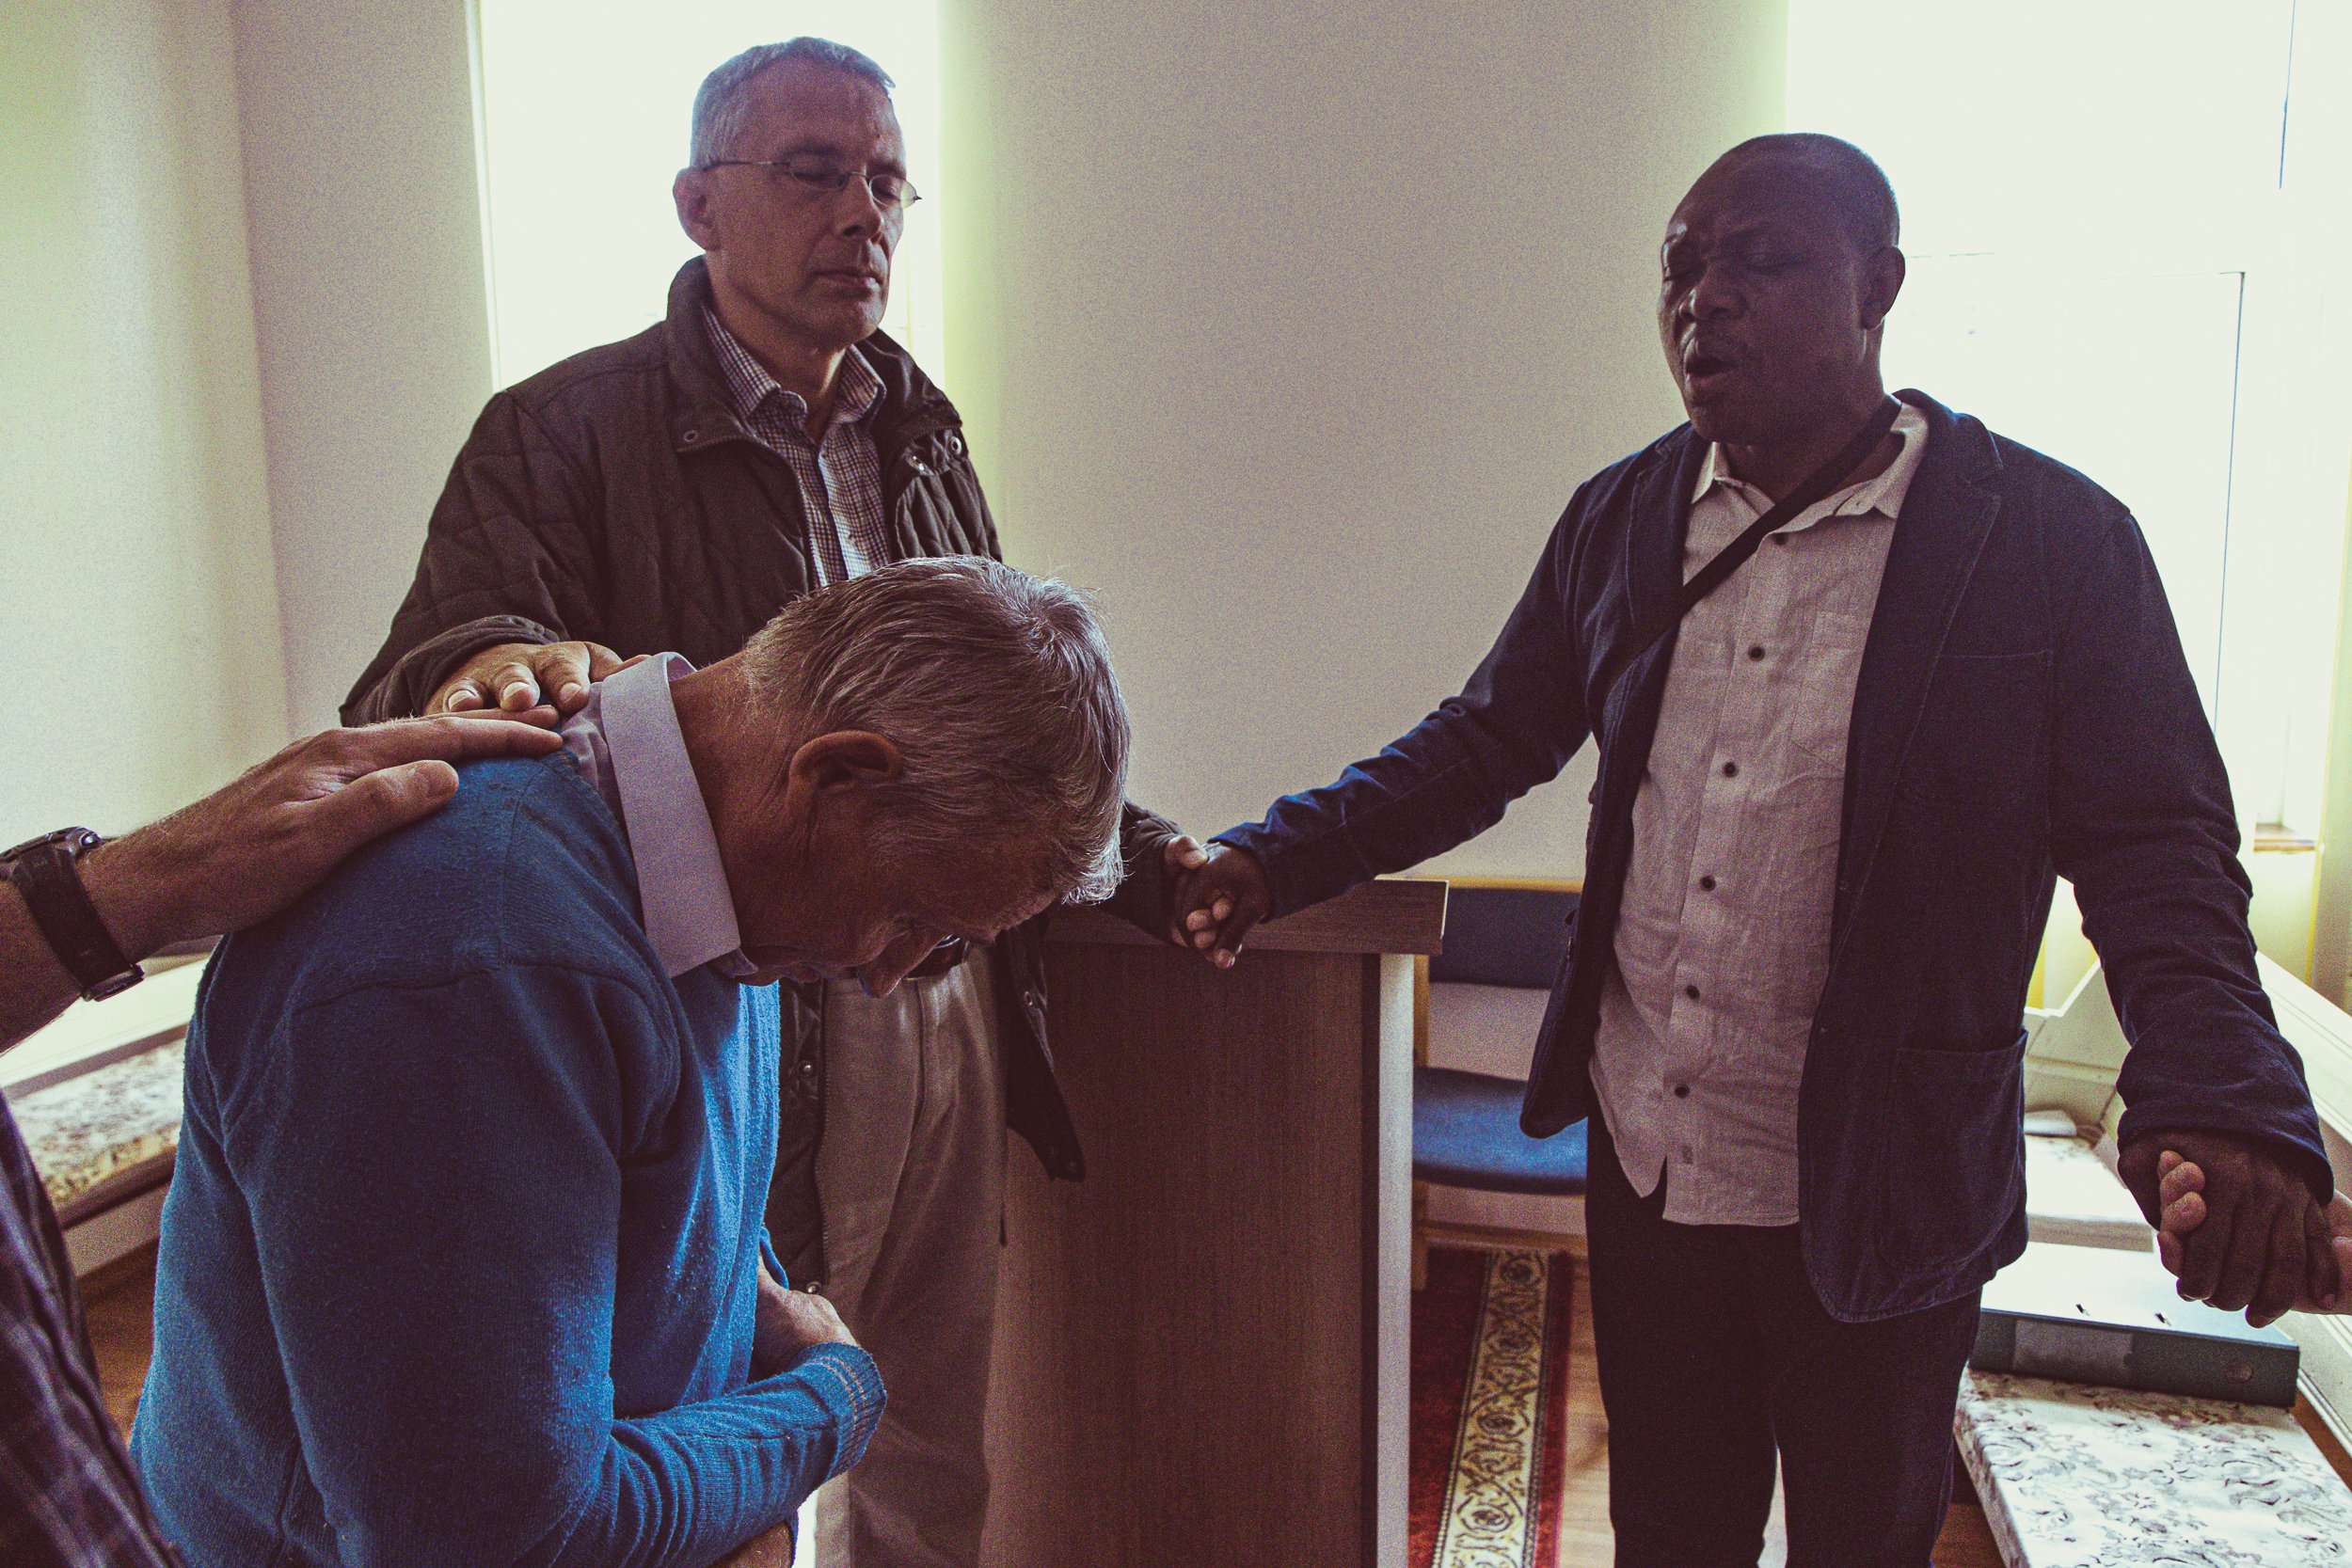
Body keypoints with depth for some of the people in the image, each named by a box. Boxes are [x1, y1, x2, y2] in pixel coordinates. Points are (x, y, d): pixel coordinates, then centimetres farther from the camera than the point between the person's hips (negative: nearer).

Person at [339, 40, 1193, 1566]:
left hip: (950, 1026, 5)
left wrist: (1145, 858, 5)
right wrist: (497, 670, -42)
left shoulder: (920, 432, 10)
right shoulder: (564, 436, -8)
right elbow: (408, 701, -19)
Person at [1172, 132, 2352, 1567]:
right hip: (1645, 1158, 3)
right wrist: (1279, 857, -6)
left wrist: (2225, 1106, -29)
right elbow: (1489, 742, 6)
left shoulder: (2057, 542, -12)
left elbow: (2160, 849, -12)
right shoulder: (1619, 520, 0)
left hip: (1876, 1196, -3)